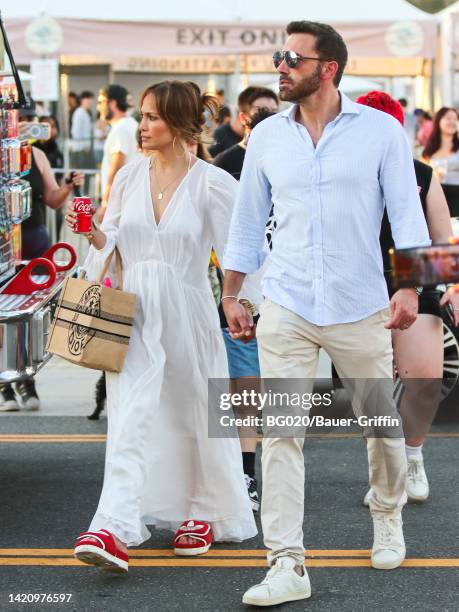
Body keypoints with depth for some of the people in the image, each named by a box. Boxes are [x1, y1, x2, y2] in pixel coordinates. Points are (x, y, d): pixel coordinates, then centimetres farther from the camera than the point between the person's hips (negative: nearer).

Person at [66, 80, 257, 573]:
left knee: (194, 414, 10)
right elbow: (111, 242, 13)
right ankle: (114, 530, -14)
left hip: (186, 313, -2)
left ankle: (203, 514, 30)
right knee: (129, 416, -8)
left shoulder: (212, 184, -6)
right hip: (132, 311, 2)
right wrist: (95, 235, -7)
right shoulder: (129, 176, 6)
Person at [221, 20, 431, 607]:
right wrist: (230, 296, 10)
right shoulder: (266, 136, 6)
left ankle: (388, 517, 40)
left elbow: (406, 212, -4)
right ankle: (286, 564, -4)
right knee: (280, 432, -6)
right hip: (285, 307, 2)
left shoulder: (380, 131, -2)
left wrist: (409, 286, -15)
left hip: (360, 307, -1)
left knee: (383, 425, 11)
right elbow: (247, 222, 12)